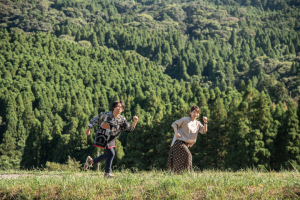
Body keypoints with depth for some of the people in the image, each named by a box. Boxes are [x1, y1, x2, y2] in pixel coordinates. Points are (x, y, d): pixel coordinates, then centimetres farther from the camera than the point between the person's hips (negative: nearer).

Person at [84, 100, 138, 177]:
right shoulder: (106, 115, -15)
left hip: (111, 140, 7)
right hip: (102, 138, -7)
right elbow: (95, 120, -5)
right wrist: (88, 129, 1)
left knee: (107, 154, 18)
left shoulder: (122, 120, -1)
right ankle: (107, 173, 1)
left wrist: (135, 122, -19)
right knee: (111, 153, -12)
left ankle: (91, 161, 39)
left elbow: (129, 129, -2)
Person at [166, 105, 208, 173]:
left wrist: (205, 122, -15)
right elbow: (174, 124, -2)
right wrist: (176, 132, -18)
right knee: (187, 155, -18)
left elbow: (204, 131, 0)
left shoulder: (197, 123, 11)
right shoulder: (185, 120, -7)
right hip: (179, 141, -7)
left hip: (185, 143, 7)